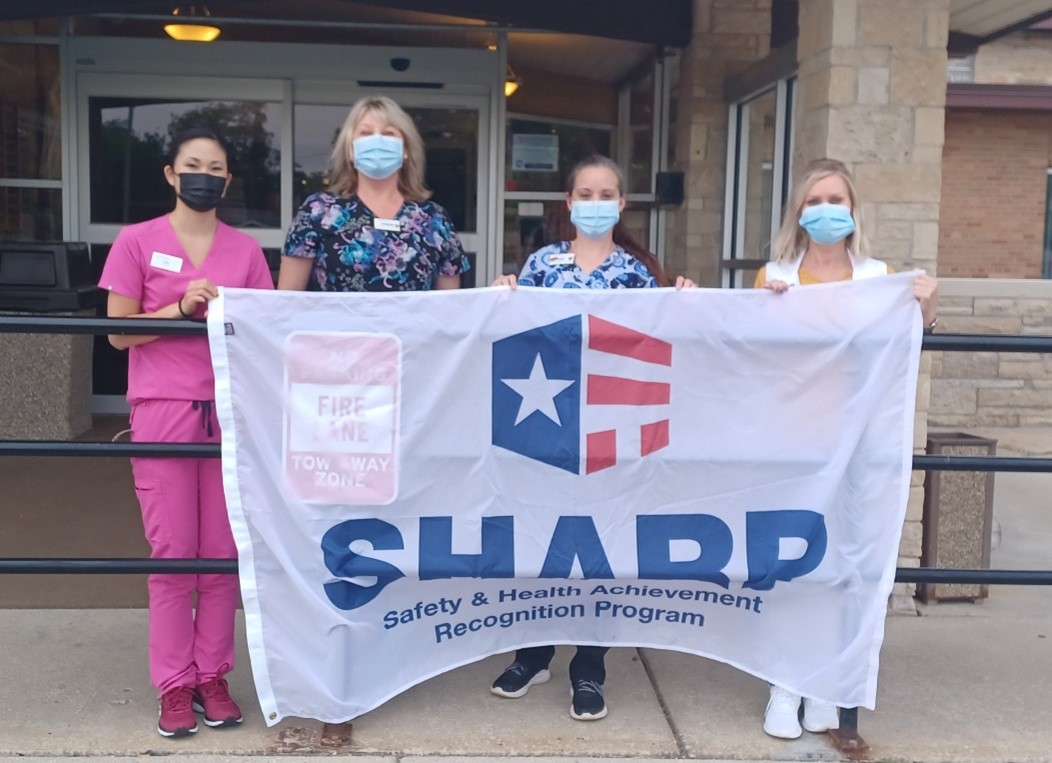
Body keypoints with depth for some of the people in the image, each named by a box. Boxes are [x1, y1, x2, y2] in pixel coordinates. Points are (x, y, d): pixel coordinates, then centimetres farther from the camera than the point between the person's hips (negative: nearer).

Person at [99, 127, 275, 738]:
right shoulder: (137, 241, 2)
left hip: (230, 412, 2)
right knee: (173, 552, 1)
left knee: (224, 551, 5)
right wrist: (181, 308, -13)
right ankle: (175, 685, 13)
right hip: (162, 411, -2)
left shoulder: (246, 250, 9)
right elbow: (119, 332, -1)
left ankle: (214, 676, 18)